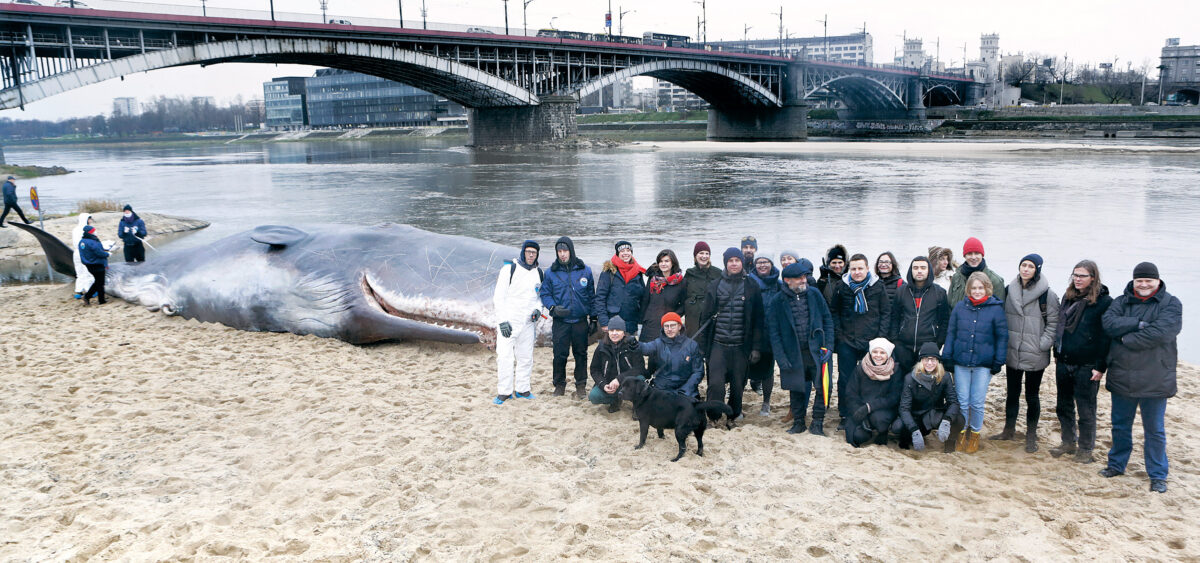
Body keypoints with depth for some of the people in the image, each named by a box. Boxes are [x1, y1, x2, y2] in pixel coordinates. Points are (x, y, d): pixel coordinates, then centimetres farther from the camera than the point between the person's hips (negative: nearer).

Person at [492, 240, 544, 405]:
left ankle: (522, 389, 21)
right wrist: (502, 320, -14)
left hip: (528, 322, 5)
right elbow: (499, 297, -7)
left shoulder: (539, 273, 10)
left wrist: (537, 309, 0)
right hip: (508, 322, -5)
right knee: (504, 356, -9)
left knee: (526, 357, 9)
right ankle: (504, 392, -1)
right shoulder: (509, 269, -5)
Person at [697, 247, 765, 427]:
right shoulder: (715, 286, 8)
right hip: (718, 344, 0)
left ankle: (732, 417, 24)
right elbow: (706, 316, 9)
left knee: (737, 385, 6)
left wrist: (756, 347, -3)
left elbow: (757, 320, 3)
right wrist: (703, 345, 4)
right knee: (716, 383, -13)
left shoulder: (752, 288, 5)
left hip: (741, 346, 0)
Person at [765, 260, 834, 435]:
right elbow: (773, 332, -1)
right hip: (793, 353, 0)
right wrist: (781, 358, -8)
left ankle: (817, 424, 12)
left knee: (823, 387, -4)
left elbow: (827, 320, 7)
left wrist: (828, 346, -2)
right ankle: (798, 422, 27)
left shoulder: (814, 293, 3)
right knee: (796, 389, 9)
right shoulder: (776, 301, -2)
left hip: (816, 350, 1)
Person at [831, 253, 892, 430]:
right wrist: (839, 333, 1)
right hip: (847, 342, 1)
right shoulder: (842, 287, 2)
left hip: (871, 342, -1)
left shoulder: (877, 287, 0)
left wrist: (881, 337, -3)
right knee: (845, 380, 3)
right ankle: (845, 416, 14)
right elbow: (834, 312, 12)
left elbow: (886, 313, 5)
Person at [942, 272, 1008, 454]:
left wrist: (998, 362, -2)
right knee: (962, 401, 6)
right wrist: (946, 357, 3)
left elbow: (1002, 337, 2)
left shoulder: (996, 309, -2)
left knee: (977, 402, 4)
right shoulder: (960, 307, 4)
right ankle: (962, 433, 22)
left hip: (983, 364, -1)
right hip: (961, 363, 2)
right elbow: (950, 333, 8)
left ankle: (975, 434, 24)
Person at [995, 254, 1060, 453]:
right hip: (1012, 353, 4)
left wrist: (1042, 345, -11)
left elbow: (1053, 323, -6)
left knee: (1032, 396, 6)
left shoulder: (1047, 294, -9)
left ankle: (1031, 436, 18)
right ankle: (1009, 430, 29)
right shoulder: (1010, 290, 5)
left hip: (1035, 356, -4)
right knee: (1012, 393, 16)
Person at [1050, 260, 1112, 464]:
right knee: (1064, 405, 15)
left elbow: (1107, 336, -12)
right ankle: (1068, 442, 30)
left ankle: (1086, 449, 16)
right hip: (1064, 362, 7)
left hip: (1086, 366, -6)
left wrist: (1101, 367, -14)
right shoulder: (1068, 297, 9)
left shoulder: (1104, 302, -10)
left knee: (1086, 409, 3)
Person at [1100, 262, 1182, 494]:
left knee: (1155, 430, 8)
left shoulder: (1171, 304, -5)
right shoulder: (1121, 302, 5)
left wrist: (1126, 338, -16)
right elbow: (1109, 323, -13)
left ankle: (1157, 475, 21)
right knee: (1120, 426, 16)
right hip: (1122, 377, 3)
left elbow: (1160, 332, -21)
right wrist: (1140, 324, -21)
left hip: (1155, 380, -3)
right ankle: (1117, 465, 33)